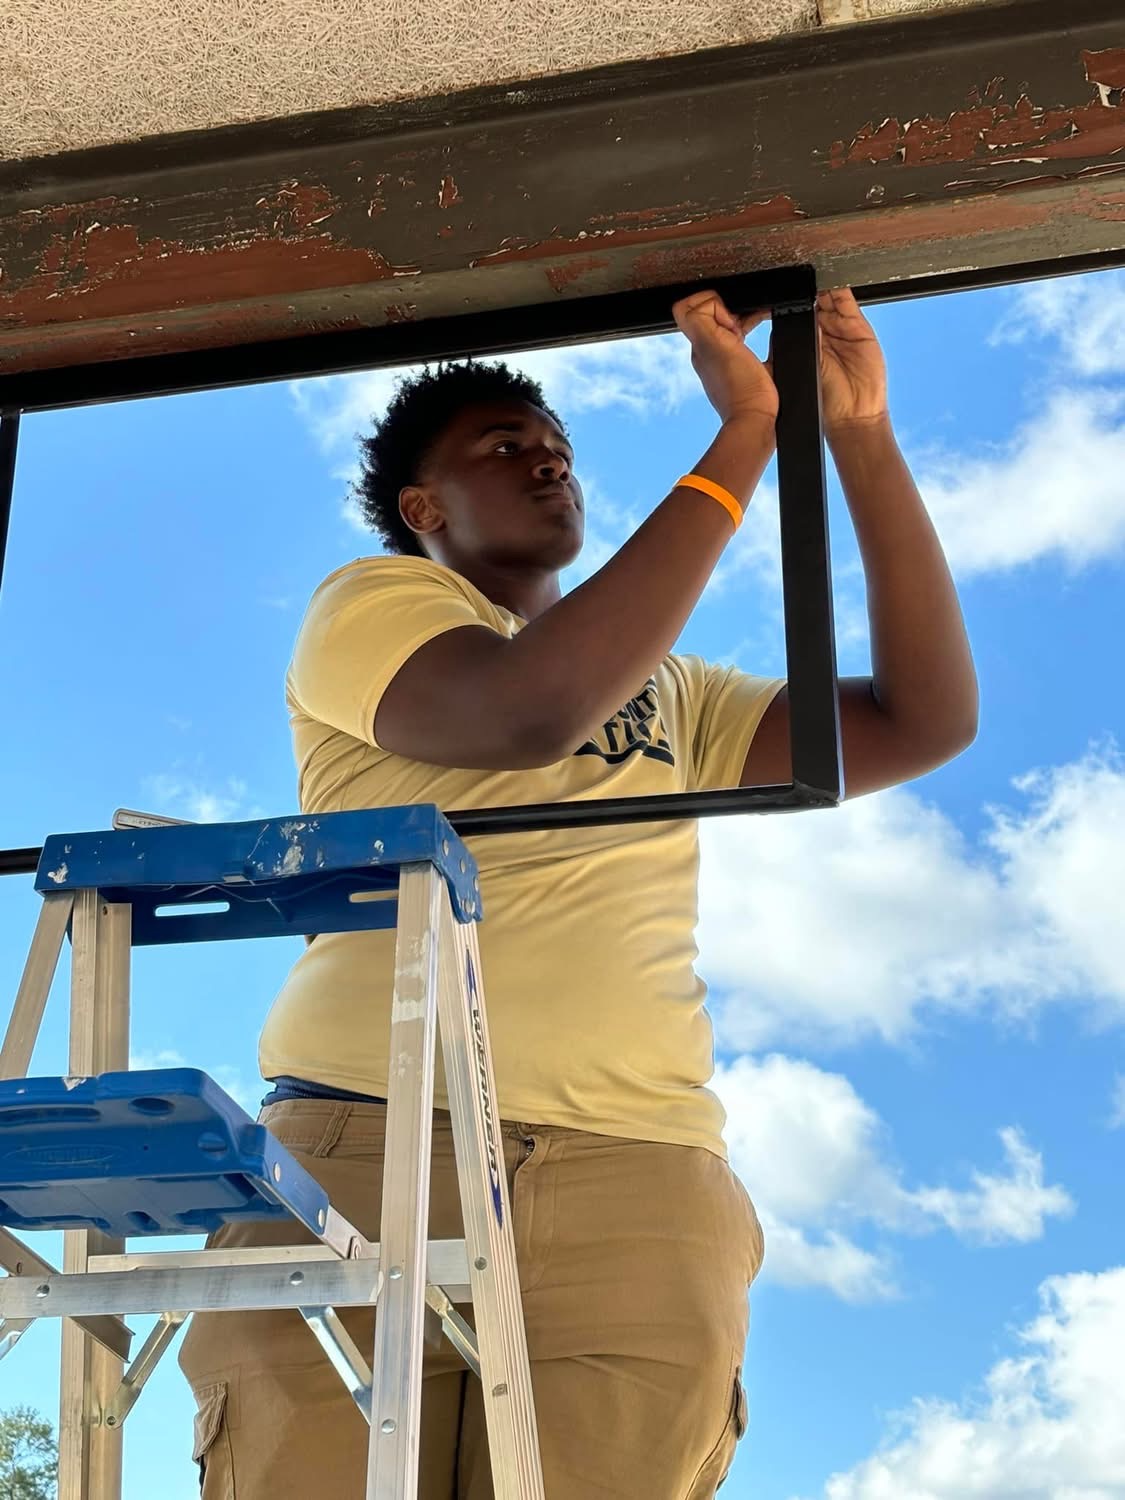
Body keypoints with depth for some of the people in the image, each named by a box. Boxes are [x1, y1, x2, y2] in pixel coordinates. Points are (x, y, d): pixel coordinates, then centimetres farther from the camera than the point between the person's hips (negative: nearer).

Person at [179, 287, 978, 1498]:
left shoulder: (673, 696, 28)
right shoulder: (372, 604, 13)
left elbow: (927, 718, 18)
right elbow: (530, 710, -9)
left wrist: (861, 437, 13)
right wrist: (744, 432, -4)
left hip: (634, 1177, 4)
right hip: (362, 1143, -3)